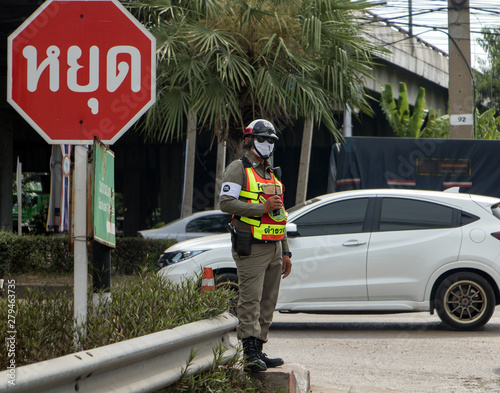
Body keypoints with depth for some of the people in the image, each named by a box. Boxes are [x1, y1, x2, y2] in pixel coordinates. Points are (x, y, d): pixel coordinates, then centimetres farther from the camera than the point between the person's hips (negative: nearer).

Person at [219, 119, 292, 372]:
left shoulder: (272, 175, 23)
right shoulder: (238, 170, -1)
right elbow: (226, 203, -15)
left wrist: (285, 253, 20)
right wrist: (262, 208, -17)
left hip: (274, 247, 8)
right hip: (250, 247, -8)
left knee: (267, 303, 7)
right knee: (250, 301, -13)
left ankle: (258, 352, 10)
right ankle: (251, 354, -18)